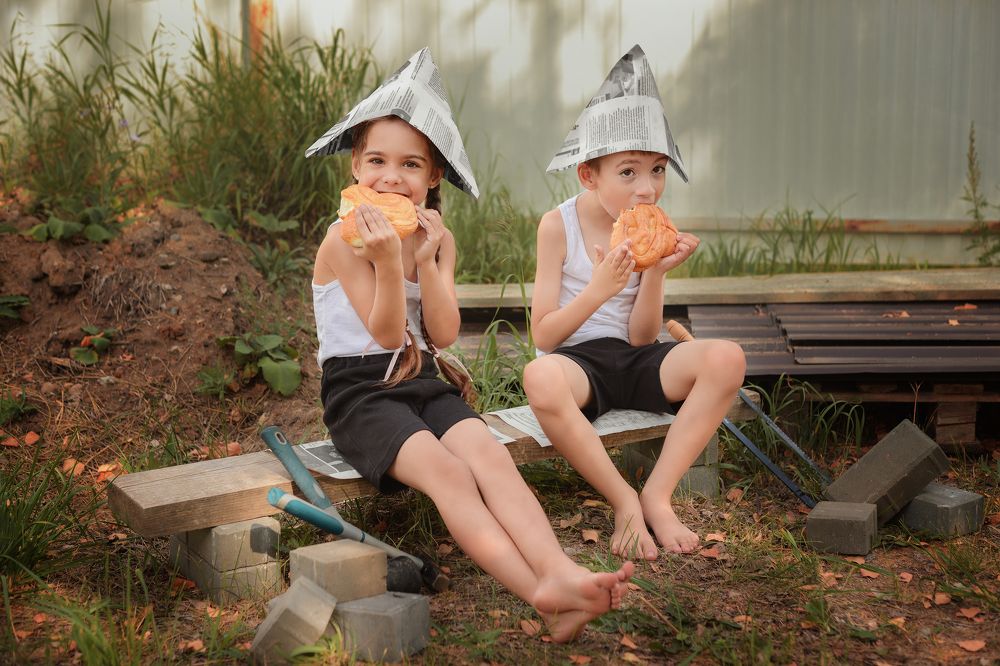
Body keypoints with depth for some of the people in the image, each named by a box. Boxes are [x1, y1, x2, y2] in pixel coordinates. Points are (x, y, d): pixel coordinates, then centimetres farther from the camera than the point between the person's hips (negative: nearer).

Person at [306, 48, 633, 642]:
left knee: (490, 454, -26)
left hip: (425, 382, 5)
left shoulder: (439, 239, 10)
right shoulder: (344, 239, -7)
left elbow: (443, 333, 0)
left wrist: (426, 260, -12)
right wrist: (389, 262, -27)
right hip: (360, 390, -5)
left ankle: (560, 571, -45)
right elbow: (387, 334, -12)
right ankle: (543, 596, -44)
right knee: (445, 470, -31)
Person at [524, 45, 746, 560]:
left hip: (633, 362, 4)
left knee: (726, 358, -26)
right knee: (541, 378, -41)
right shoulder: (559, 226, -6)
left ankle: (658, 495, -20)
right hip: (576, 361, -3)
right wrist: (600, 288, -24)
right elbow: (542, 335, -10)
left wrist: (656, 272, -14)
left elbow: (642, 337, 1)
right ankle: (623, 499, -22)